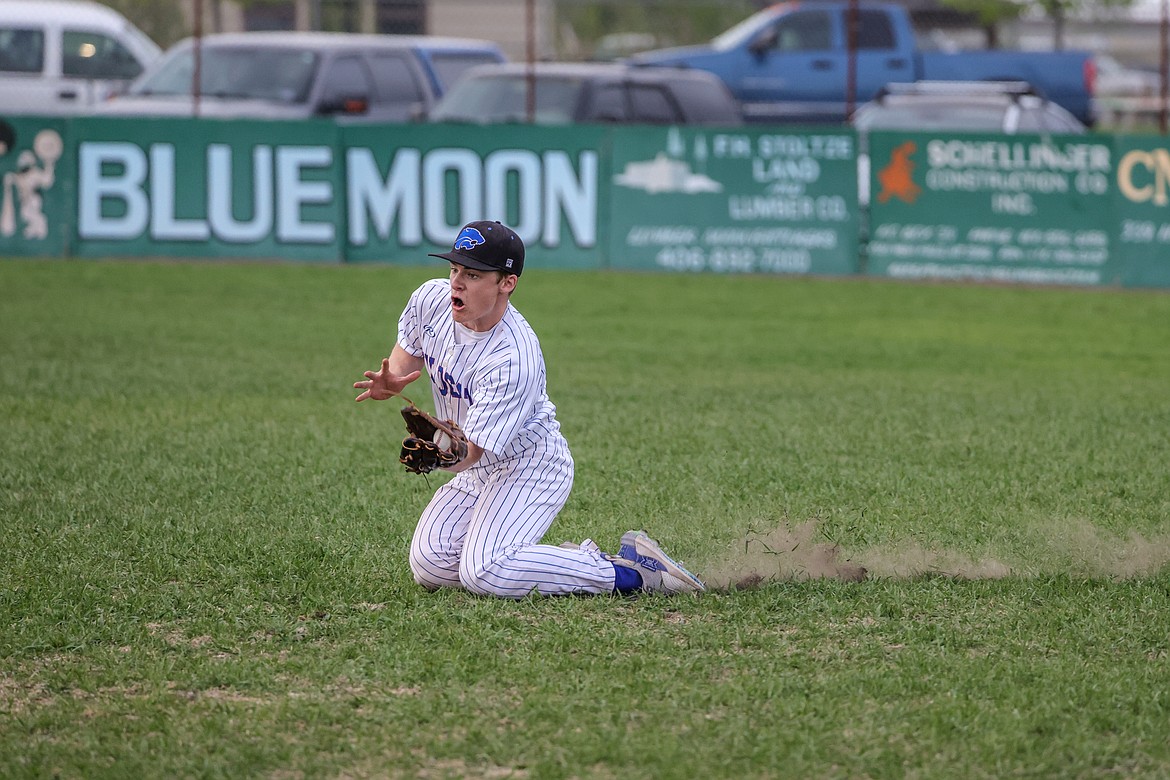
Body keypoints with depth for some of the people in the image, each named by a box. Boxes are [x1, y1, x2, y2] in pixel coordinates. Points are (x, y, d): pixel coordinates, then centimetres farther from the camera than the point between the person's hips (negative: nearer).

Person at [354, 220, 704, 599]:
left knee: (484, 574, -27)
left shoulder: (513, 360, -33)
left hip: (531, 467, -8)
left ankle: (627, 572, -14)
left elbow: (468, 455, -31)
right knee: (430, 567, -2)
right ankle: (572, 560, 11)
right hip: (480, 469, 8)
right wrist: (391, 382, -12)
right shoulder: (431, 299, -13)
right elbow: (408, 351, 10)